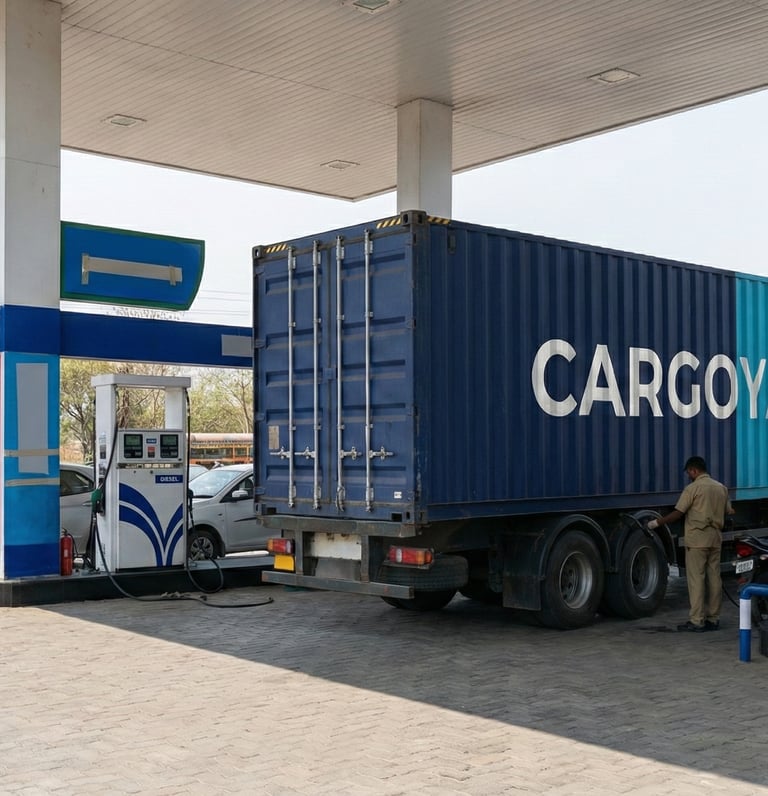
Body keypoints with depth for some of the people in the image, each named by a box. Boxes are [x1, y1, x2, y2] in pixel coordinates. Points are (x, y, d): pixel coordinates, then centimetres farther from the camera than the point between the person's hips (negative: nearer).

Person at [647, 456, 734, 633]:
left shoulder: (693, 488, -9)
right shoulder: (721, 488, 11)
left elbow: (677, 514, -12)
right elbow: (730, 512, 15)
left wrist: (656, 523, -2)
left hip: (697, 539, -7)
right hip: (716, 538, 7)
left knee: (696, 579, -4)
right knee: (714, 578, 9)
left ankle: (696, 621, -5)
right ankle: (713, 619, 13)